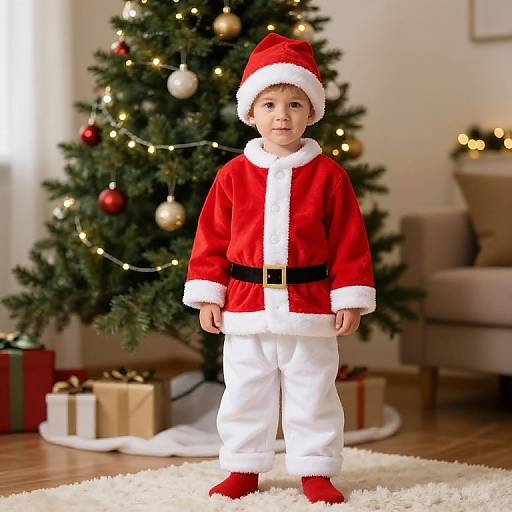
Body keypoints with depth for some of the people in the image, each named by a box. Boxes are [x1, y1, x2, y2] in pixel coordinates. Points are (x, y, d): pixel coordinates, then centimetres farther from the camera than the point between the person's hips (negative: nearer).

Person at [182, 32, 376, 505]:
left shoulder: (328, 175, -3)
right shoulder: (233, 174, 1)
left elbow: (349, 241, -2)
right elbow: (212, 237, 3)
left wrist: (350, 298, -6)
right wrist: (207, 295, 0)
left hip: (309, 309, -1)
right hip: (246, 308, 2)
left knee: (313, 395, 7)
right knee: (245, 394, 12)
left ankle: (315, 471, 20)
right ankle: (243, 470, 25)